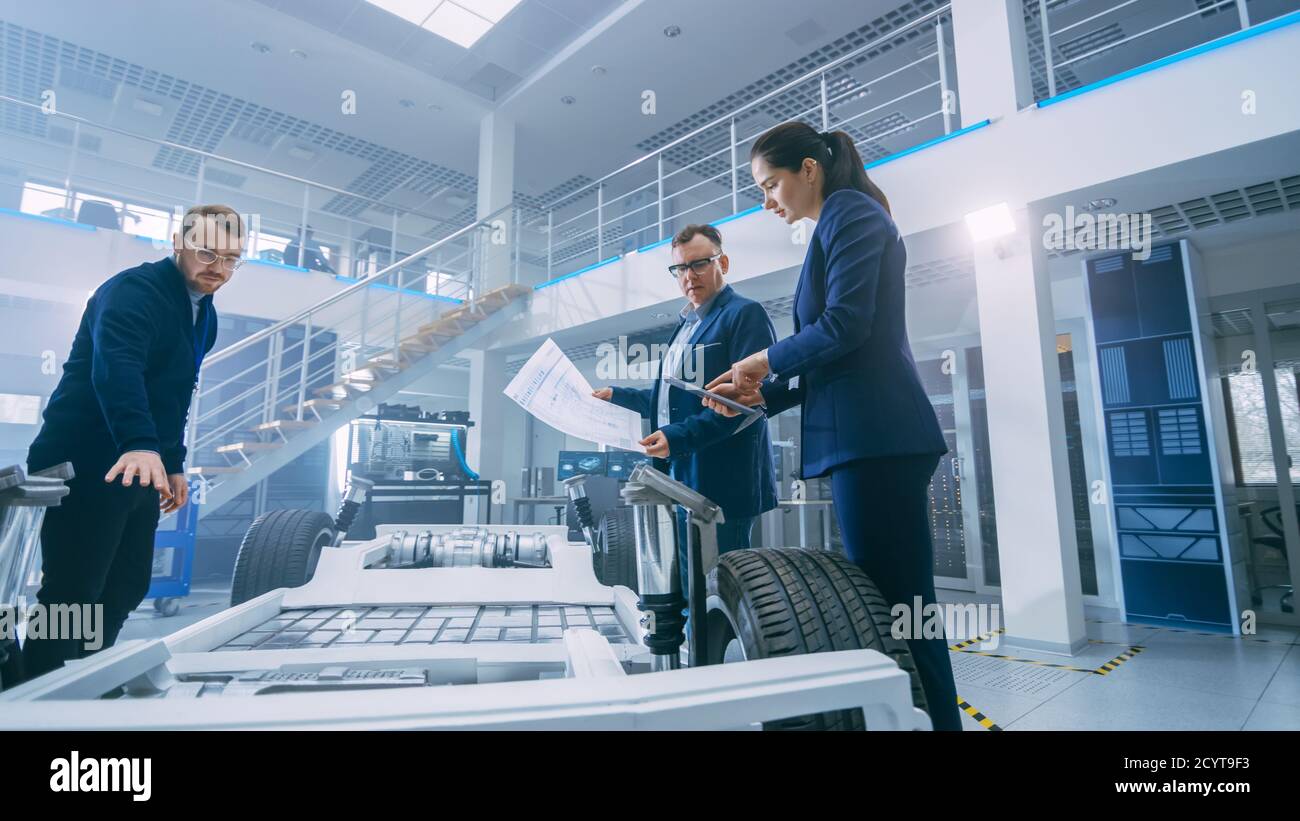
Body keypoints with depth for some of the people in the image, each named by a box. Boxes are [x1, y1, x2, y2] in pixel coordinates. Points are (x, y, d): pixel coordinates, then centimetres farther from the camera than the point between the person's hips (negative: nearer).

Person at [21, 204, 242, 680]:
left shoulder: (203, 315, 12)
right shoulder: (133, 290, -15)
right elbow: (116, 369, -34)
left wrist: (174, 463, 15)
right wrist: (139, 445, -49)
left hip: (143, 469, 9)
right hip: (87, 466, -8)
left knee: (125, 590, 12)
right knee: (70, 592, -4)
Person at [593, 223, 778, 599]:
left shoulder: (744, 314, -7)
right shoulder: (685, 325, 21)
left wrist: (681, 437, -26)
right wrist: (616, 396, 22)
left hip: (723, 484, -9)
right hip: (684, 482, 9)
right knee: (691, 592, 16)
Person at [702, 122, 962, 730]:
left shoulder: (849, 211, -2)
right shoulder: (840, 227, 26)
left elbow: (844, 326, -16)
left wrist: (768, 359, 0)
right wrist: (762, 394, 16)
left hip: (876, 439, -10)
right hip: (867, 440, 10)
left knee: (896, 602, -5)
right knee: (882, 602, 11)